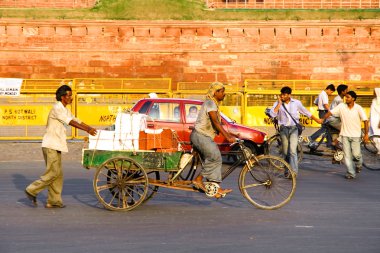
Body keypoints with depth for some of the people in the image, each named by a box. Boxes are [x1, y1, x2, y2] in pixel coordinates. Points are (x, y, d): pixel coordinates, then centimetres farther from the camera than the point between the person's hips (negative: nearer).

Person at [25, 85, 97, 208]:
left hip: (56, 146, 10)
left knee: (58, 174, 8)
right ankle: (32, 190, -1)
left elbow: (77, 121, 16)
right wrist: (87, 130, -27)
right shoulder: (57, 109, -13)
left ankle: (54, 200, 10)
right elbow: (71, 122, -22)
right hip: (51, 145, -10)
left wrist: (92, 129, 7)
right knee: (53, 172, -10)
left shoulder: (65, 110, 17)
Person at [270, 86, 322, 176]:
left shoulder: (296, 103, 3)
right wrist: (279, 103, -13)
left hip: (294, 128, -2)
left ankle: (294, 171, -17)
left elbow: (306, 112, 14)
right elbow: (272, 114, -14)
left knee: (292, 151, -15)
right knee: (285, 152, 6)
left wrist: (317, 120, 19)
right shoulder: (277, 103, 2)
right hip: (284, 128, 2)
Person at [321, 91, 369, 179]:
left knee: (356, 154, -5)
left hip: (355, 135, -2)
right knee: (347, 155, -1)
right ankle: (351, 173, 6)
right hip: (345, 135, 2)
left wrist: (366, 134, -13)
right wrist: (322, 119, -12)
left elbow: (365, 121, -9)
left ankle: (358, 164, 29)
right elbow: (330, 112, -1)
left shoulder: (358, 108, -9)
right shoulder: (341, 106, -3)